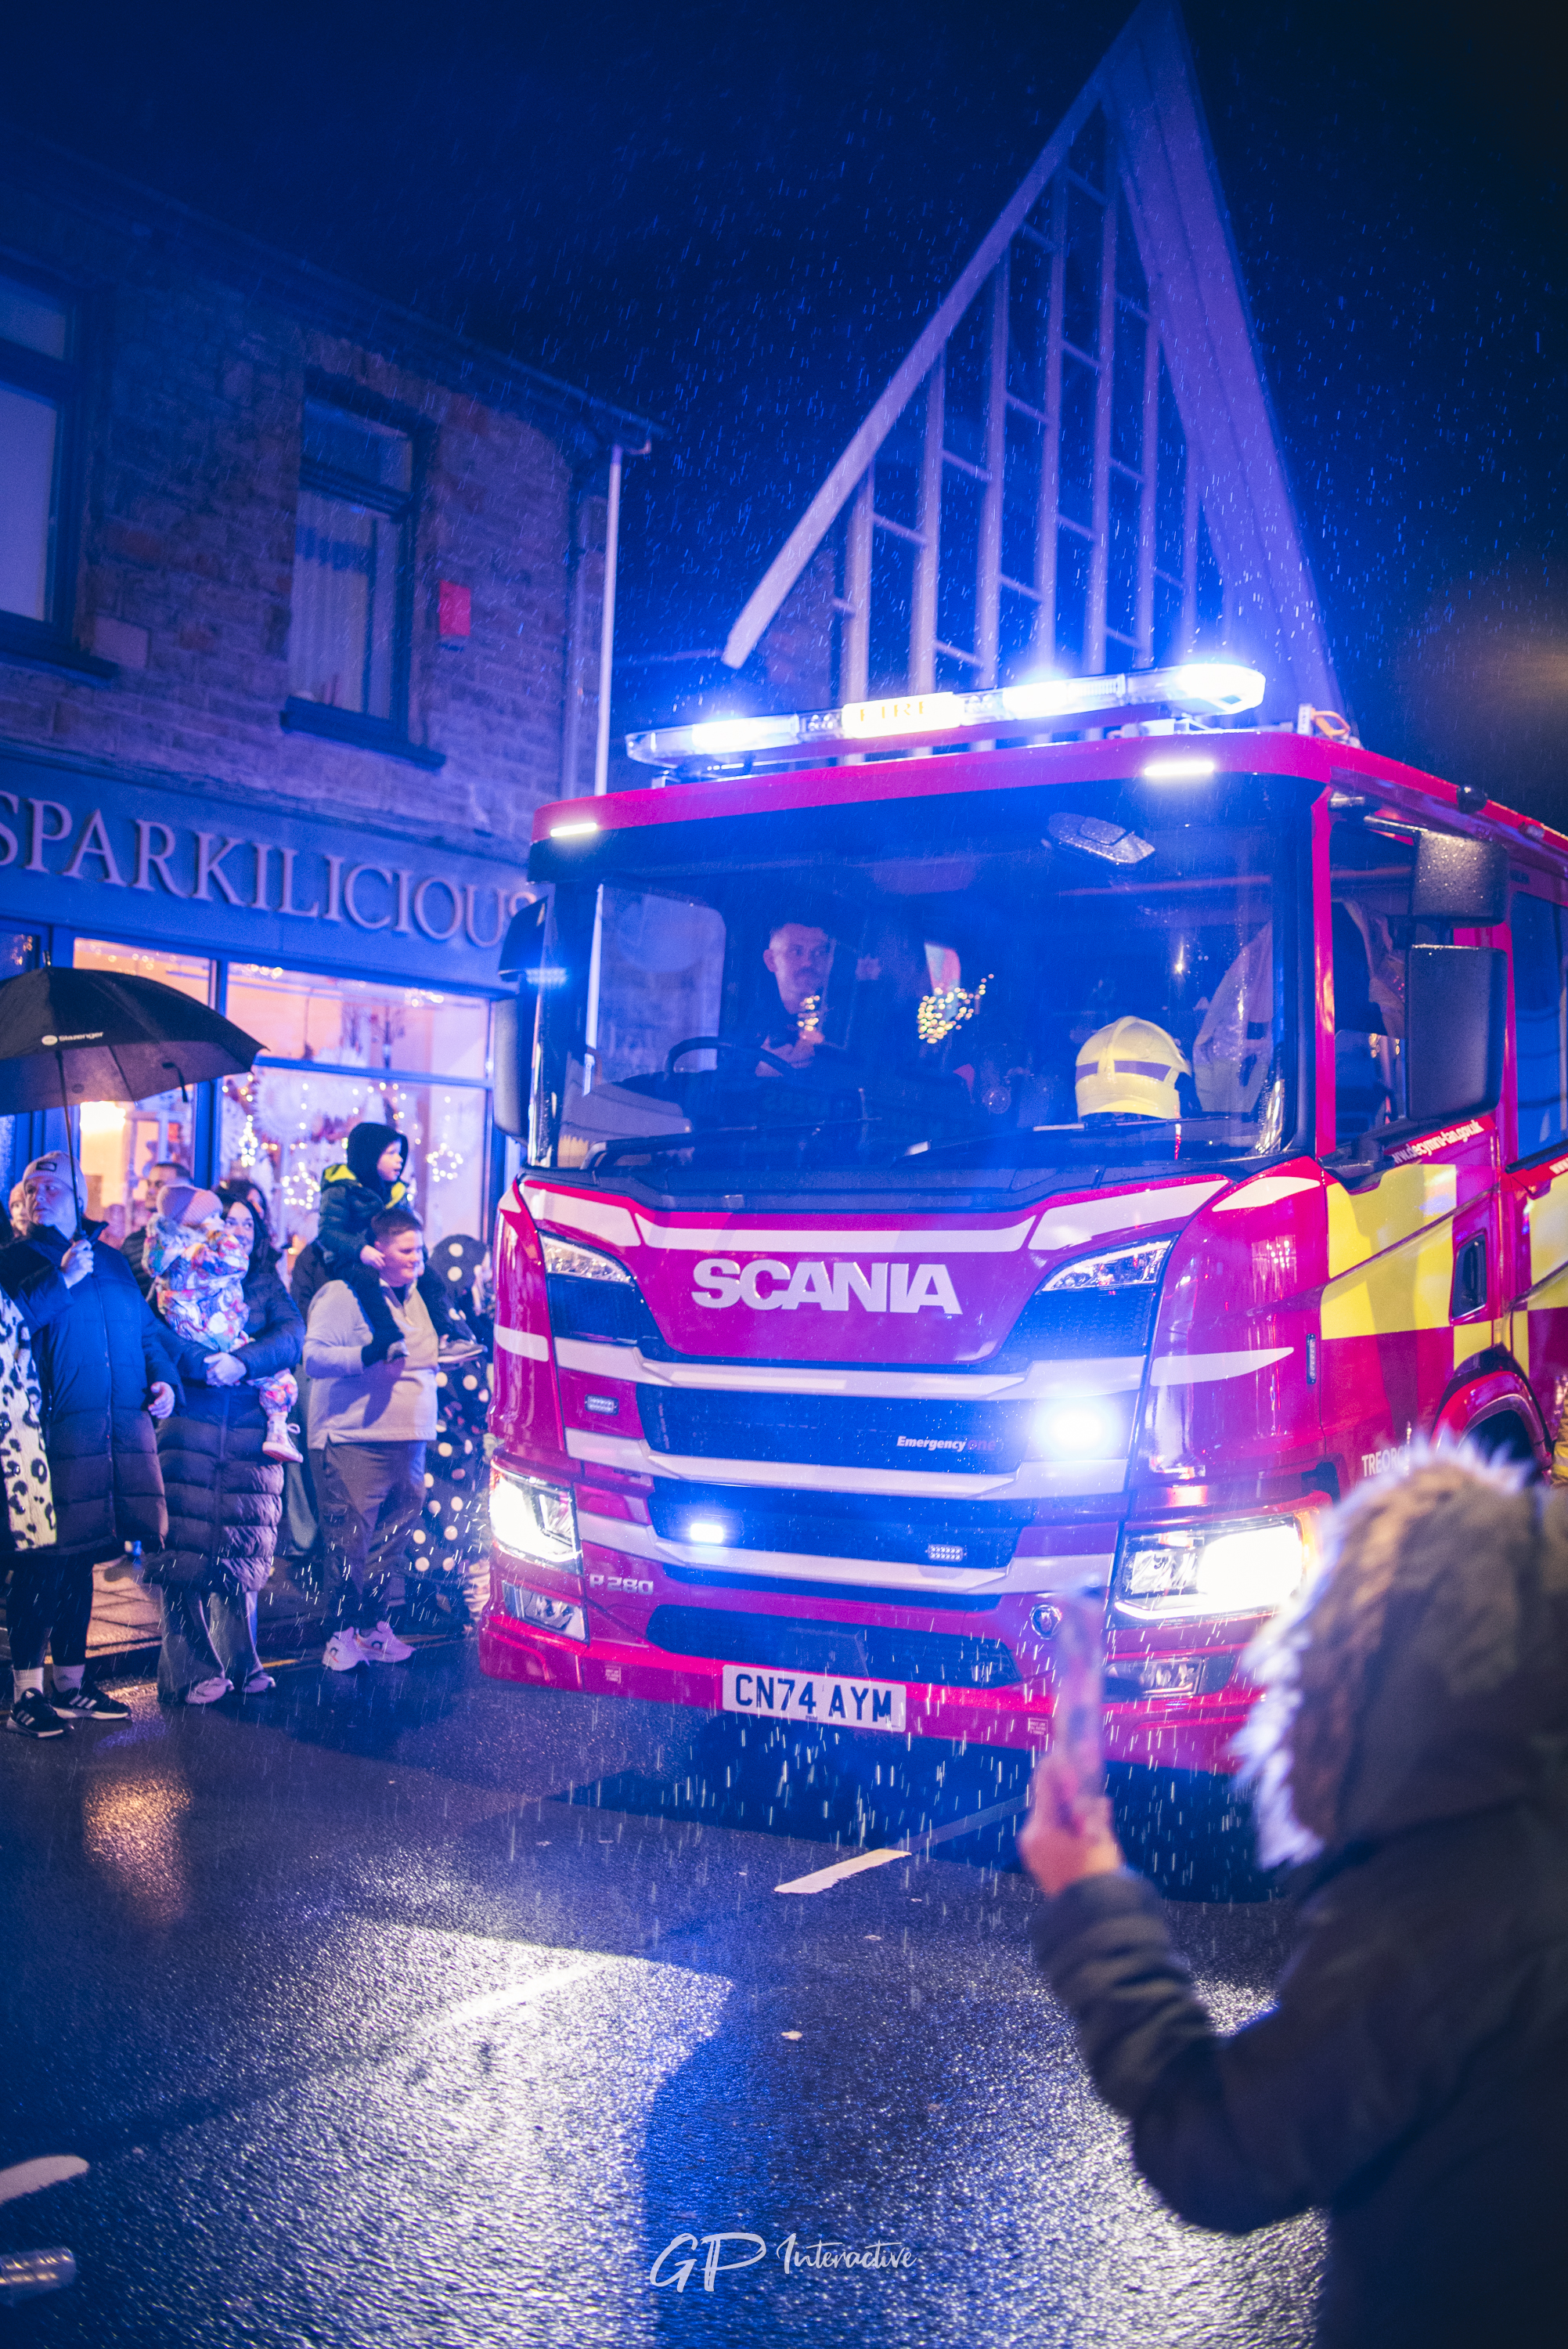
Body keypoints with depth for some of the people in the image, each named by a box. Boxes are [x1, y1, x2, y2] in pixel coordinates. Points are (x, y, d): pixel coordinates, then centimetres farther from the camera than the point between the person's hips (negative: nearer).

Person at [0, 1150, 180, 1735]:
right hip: (54, 1433, -5)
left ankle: (71, 1682, 21)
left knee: (80, 1559, 13)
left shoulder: (112, 1262, 20)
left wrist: (164, 1378, 7)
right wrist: (62, 1281, -15)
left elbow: (149, 1329, 23)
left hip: (123, 1429, 5)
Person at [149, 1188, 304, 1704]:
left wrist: (243, 1361, -18)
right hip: (190, 1427, -3)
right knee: (187, 1547, -7)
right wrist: (206, 1363, -22)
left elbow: (294, 1335, -1)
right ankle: (191, 1669, -2)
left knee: (244, 1547, 3)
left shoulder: (267, 1286, 16)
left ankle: (240, 1661, 14)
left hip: (251, 1430, 3)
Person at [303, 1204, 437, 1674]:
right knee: (350, 1542, -7)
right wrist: (368, 1356, -28)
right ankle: (345, 1632, 2)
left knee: (391, 1540, 12)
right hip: (354, 1443, -8)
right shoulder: (343, 1295, -7)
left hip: (409, 1442, 8)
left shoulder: (415, 1297, 20)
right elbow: (313, 1357, -16)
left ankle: (372, 1626, 22)